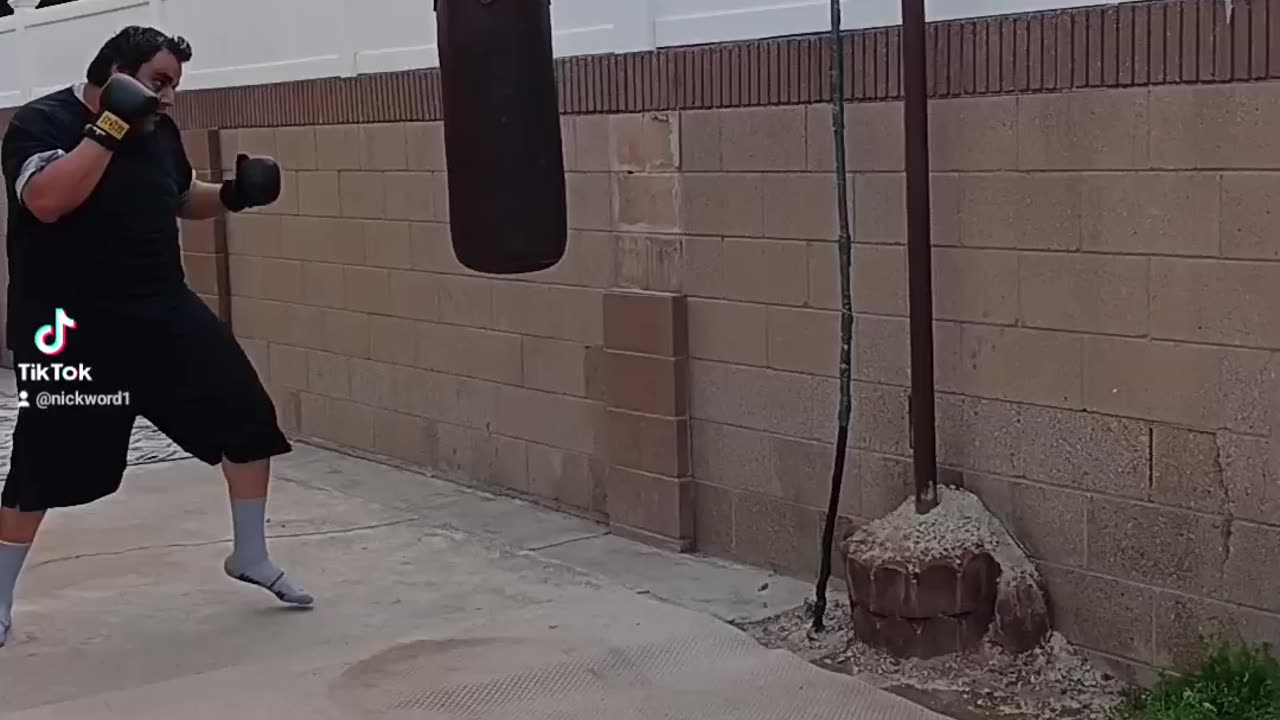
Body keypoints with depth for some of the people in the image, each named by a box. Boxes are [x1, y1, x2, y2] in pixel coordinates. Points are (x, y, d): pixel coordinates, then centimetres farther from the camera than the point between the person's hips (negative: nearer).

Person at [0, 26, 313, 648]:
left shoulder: (158, 131, 6)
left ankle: (250, 556, 24)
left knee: (249, 419, 5)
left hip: (166, 312, 7)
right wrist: (111, 127, -29)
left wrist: (233, 194, 3)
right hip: (75, 330, -6)